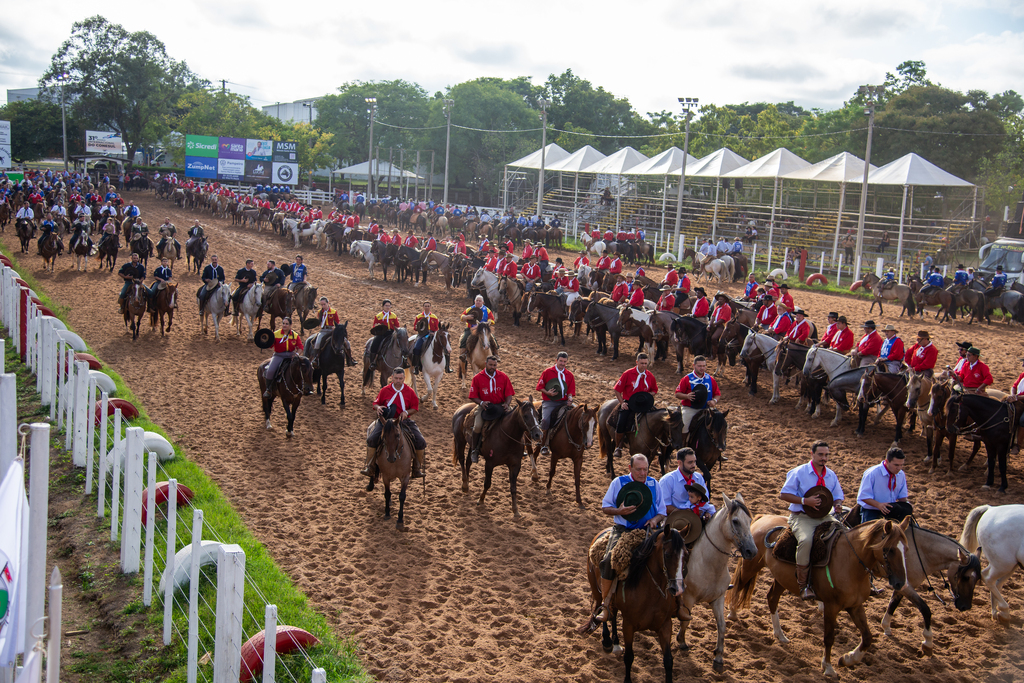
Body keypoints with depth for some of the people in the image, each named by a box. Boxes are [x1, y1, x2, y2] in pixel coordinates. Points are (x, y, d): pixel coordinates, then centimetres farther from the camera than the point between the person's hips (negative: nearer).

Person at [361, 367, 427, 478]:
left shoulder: (409, 391, 1)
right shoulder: (385, 390, 0)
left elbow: (415, 408, 6)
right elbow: (376, 403, 10)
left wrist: (406, 412, -14)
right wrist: (378, 407, -13)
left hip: (405, 420, 1)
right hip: (386, 419, -1)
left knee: (421, 442, -13)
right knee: (372, 439, -21)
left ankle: (417, 469, 4)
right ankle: (369, 467, -7)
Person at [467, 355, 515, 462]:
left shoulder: (503, 377, 4)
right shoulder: (478, 378, 0)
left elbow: (509, 394, 6)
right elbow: (473, 396, 1)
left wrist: (506, 404, -14)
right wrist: (481, 402, -18)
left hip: (500, 406, 1)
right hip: (484, 406, -1)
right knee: (478, 426, -25)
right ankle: (474, 450, -2)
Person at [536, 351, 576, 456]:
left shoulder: (570, 375, 11)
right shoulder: (547, 372, 5)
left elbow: (570, 391, 11)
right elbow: (540, 387, 4)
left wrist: (570, 398, -11)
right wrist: (547, 392, -14)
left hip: (564, 402, 3)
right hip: (549, 401, -3)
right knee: (546, 419, -27)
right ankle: (543, 445, -10)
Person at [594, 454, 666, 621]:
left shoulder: (654, 484, 10)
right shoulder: (618, 482, 3)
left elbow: (662, 511, 15)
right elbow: (605, 507, 6)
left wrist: (655, 519, -8)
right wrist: (619, 511, -15)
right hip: (623, 530, -2)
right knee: (610, 559, -25)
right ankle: (605, 604, -13)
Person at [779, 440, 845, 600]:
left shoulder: (831, 476, 12)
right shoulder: (799, 473, -3)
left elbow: (838, 496, 15)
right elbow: (784, 494, -6)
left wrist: (838, 505, -10)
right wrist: (805, 501, -19)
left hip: (825, 516, 5)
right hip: (802, 517, -5)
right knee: (805, 540, -34)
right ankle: (803, 585, -24)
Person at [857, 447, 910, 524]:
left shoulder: (901, 475, 4)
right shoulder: (871, 473, -14)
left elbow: (902, 496, 14)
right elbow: (864, 496, -14)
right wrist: (879, 505, -30)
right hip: (871, 512, -5)